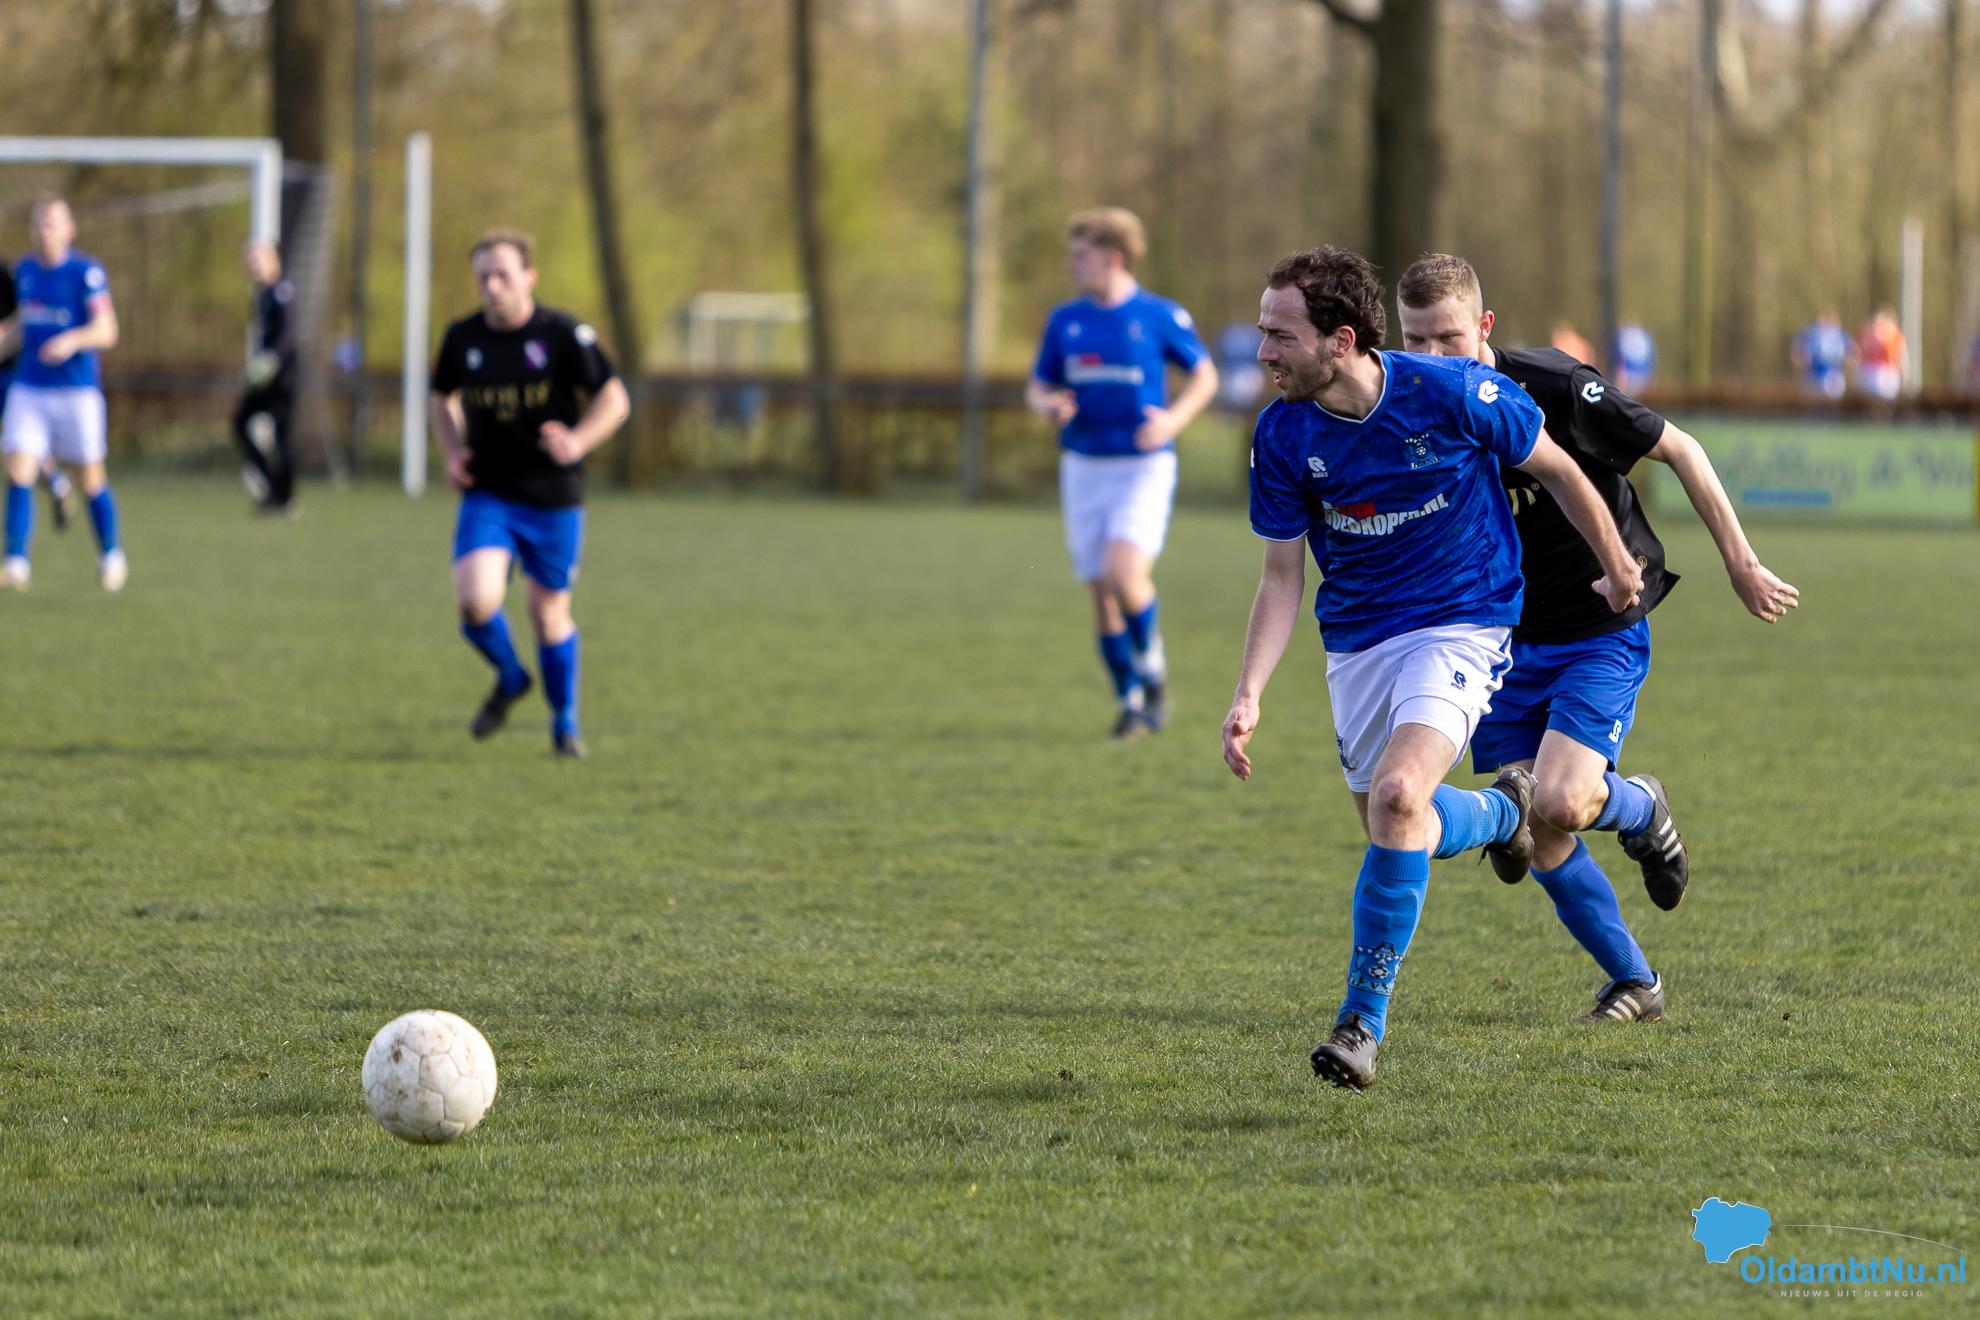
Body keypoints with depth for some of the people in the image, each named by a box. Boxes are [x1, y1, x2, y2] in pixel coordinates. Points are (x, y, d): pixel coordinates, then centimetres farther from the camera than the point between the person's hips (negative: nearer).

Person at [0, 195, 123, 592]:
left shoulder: (87, 272, -10)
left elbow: (107, 332, -14)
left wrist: (73, 339, -32)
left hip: (77, 391, -4)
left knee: (90, 480, 7)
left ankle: (111, 556, 28)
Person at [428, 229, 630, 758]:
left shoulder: (563, 334, -9)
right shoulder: (462, 337, 1)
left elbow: (615, 400, -6)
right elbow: (442, 397, 21)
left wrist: (577, 442, -25)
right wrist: (453, 452, 3)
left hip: (553, 499, -2)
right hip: (487, 494, 2)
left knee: (549, 614, 7)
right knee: (476, 600, -19)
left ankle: (565, 721, 30)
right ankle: (509, 678, 13)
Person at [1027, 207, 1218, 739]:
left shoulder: (1160, 315, -5)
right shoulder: (1064, 320, 6)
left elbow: (1205, 375, 4)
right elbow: (1037, 386, 14)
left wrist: (1175, 419, -14)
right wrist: (1047, 404, -10)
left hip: (1144, 466, -4)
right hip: (1084, 469, 4)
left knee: (1126, 574, -22)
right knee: (1102, 592, 3)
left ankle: (1152, 668, 3)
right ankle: (1130, 701, 18)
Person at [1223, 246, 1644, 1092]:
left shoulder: (1453, 393, -21)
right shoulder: (1282, 435, -10)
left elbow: (1557, 472, -3)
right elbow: (1282, 576, -2)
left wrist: (1616, 570, 10)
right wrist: (1248, 696, -14)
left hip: (1462, 624, -5)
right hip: (1356, 637, 5)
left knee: (1396, 798, -26)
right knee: (1392, 825, 13)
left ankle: (1363, 1020, -17)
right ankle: (1501, 813, 48)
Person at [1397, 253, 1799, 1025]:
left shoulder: (1552, 388, -19)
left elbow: (1678, 450, -8)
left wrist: (1741, 564, -5)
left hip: (1601, 632, -5)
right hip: (1504, 642, 5)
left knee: (1559, 805, -23)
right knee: (1533, 840, -2)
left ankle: (1641, 809, 14)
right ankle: (1634, 983, 18)